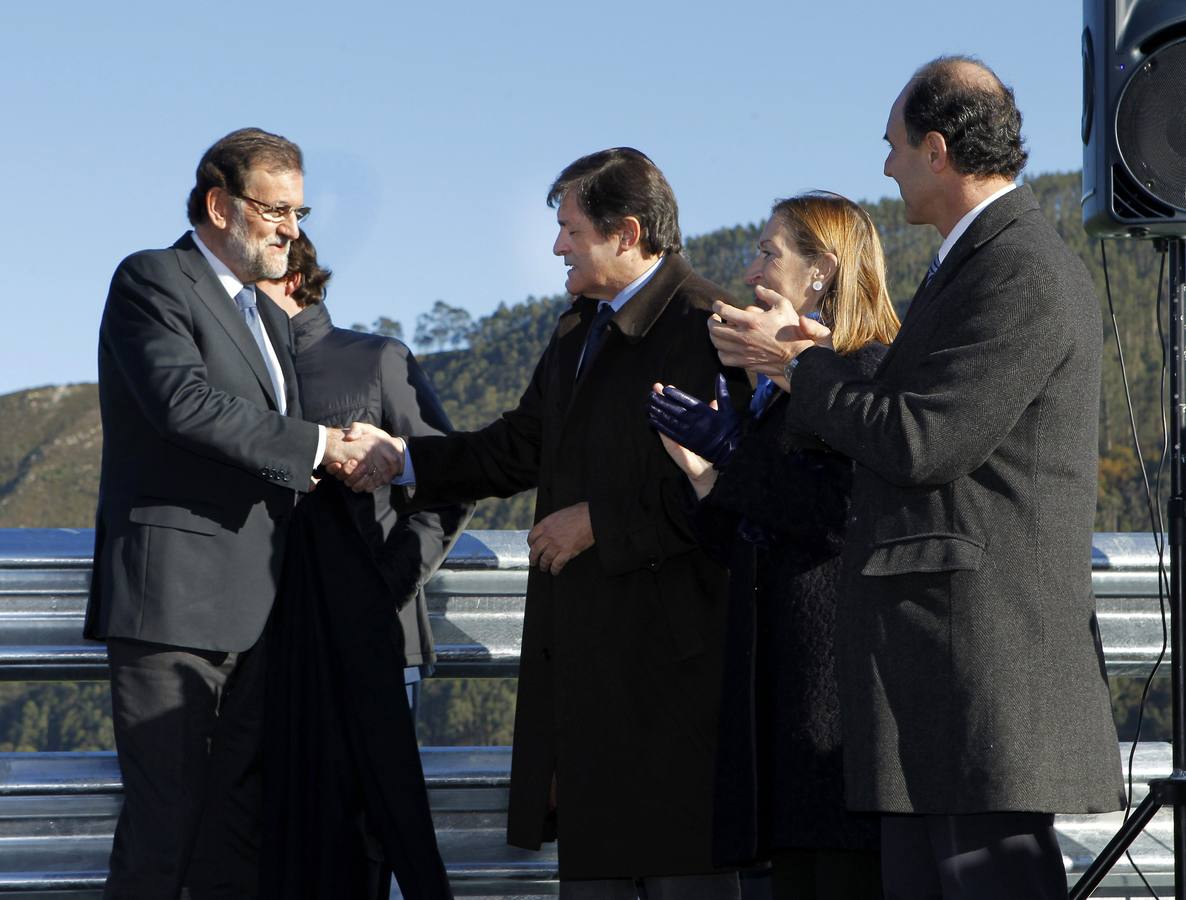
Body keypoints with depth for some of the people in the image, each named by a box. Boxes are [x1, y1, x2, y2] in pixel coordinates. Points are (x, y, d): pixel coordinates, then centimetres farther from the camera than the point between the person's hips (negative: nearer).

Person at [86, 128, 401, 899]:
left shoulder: (266, 315, 23)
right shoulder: (152, 281, -5)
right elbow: (184, 400, -22)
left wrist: (353, 460, 10)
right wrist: (323, 446, -21)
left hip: (249, 606, 9)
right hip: (172, 597, -9)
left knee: (239, 825, 7)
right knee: (165, 819, -10)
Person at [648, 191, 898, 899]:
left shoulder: (871, 369, -5)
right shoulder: (779, 386, 23)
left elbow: (849, 509, -19)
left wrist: (731, 455, -10)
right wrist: (703, 475, 4)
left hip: (844, 675, -9)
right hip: (782, 674, 9)